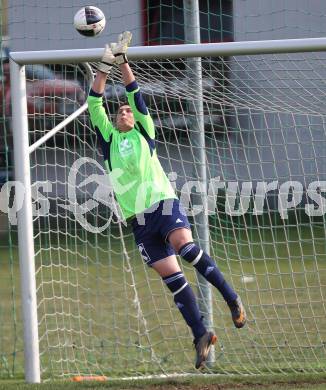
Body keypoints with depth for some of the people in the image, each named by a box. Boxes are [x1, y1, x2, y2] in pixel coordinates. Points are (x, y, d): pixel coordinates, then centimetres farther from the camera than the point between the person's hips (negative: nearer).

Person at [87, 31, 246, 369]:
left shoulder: (144, 132, 13)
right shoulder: (109, 140, 16)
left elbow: (135, 95, 5)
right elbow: (94, 105, 7)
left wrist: (122, 61, 1)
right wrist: (104, 68, 1)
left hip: (163, 205, -2)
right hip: (138, 221, 2)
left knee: (186, 247, -29)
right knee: (172, 277, -4)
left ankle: (231, 298, -22)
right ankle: (201, 335, -4)